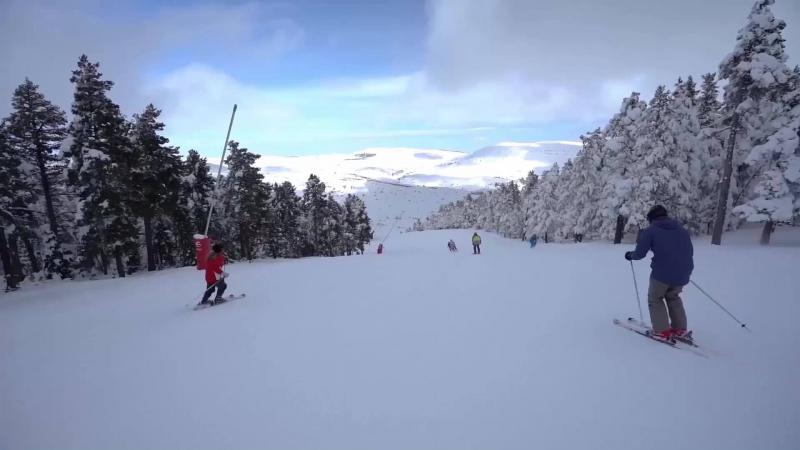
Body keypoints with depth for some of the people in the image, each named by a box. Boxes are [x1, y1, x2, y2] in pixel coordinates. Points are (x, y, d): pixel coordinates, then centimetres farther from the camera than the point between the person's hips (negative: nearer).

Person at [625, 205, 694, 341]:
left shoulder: (650, 231, -2)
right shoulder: (682, 229, 15)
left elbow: (640, 253, -6)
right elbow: (690, 251, 17)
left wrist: (630, 255, 15)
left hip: (662, 273, -5)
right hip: (682, 274, 5)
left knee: (655, 299, 15)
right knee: (673, 297, 27)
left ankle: (662, 331, 9)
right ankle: (680, 329, 26)